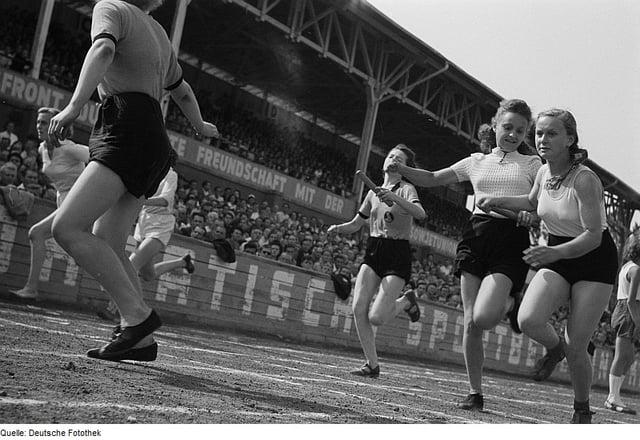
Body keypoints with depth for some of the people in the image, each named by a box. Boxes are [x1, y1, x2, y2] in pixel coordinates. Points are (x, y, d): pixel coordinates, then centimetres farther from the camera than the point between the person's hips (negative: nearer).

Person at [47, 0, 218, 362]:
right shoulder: (159, 34, 26)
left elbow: (103, 50, -19)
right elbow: (181, 90, 39)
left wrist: (74, 106, -27)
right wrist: (201, 126, 56)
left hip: (127, 133, -9)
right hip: (154, 145, 9)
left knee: (67, 227, -16)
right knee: (107, 247, 7)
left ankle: (138, 315, -18)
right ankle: (141, 339, 3)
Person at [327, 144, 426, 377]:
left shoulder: (406, 189, -4)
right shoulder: (373, 192, 14)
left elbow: (420, 213, -24)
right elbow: (356, 224, 21)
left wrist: (395, 197, -37)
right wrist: (338, 228, 0)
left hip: (397, 255, -6)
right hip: (373, 253, 6)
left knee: (376, 317, -14)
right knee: (358, 310, -8)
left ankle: (406, 301, 17)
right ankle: (372, 364, 5)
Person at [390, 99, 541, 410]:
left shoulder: (531, 164, 10)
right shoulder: (477, 162, 18)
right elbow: (432, 179, 20)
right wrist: (399, 168, 4)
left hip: (512, 241, -3)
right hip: (477, 236, 3)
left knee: (483, 318, -21)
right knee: (470, 322, -2)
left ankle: (511, 304, 15)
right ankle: (475, 393, 11)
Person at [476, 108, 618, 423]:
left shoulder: (584, 179, -23)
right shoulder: (544, 173, -3)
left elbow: (593, 236, -27)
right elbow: (532, 202, 21)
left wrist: (554, 252, -42)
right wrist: (498, 201, 6)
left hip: (594, 260, -5)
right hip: (556, 258, 5)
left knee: (576, 348, -7)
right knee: (528, 320, -21)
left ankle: (582, 410, 20)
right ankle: (555, 347, 14)